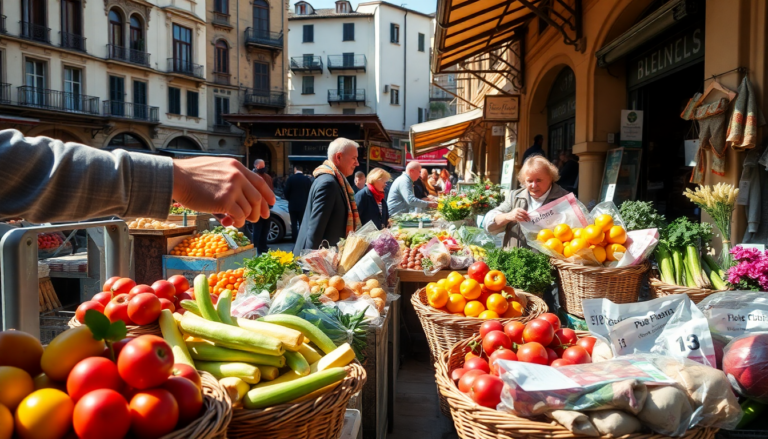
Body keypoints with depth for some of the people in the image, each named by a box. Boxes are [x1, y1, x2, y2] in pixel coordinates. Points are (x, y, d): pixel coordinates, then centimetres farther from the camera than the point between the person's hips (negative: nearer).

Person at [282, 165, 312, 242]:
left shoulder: (290, 179, -7)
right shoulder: (307, 179, -4)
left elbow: (286, 191, -6)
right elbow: (310, 192, -1)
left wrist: (289, 199, 12)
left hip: (293, 205, -1)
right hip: (303, 205, 1)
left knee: (294, 224, 5)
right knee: (302, 224, 7)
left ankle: (295, 240, 4)